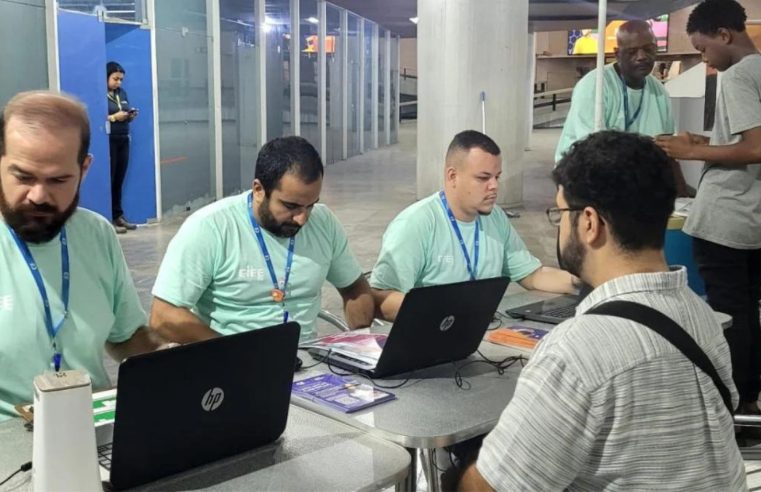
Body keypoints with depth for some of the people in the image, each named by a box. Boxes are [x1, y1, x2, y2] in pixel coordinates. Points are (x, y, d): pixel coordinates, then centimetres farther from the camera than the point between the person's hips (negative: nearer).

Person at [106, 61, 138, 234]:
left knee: (119, 181, 8)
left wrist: (130, 116, -1)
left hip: (123, 140, 6)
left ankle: (118, 217, 13)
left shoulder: (122, 93, 15)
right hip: (108, 141, -6)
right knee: (109, 181, -5)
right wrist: (114, 117, -18)